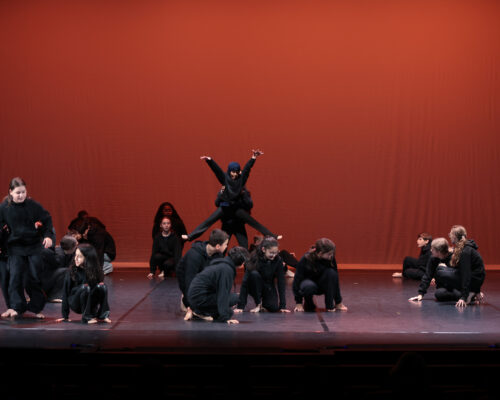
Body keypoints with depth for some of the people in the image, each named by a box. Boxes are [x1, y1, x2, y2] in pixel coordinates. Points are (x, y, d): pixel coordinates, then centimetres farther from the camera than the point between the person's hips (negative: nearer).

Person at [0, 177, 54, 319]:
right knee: (15, 276, -10)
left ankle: (36, 307, 13)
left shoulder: (33, 205, -6)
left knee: (34, 277, 2)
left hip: (34, 246, 0)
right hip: (15, 247, 0)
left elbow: (47, 219, 3)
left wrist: (48, 236, -9)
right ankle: (15, 307, -3)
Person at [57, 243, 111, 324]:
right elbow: (66, 292, -10)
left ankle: (102, 315, -17)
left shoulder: (96, 271, -7)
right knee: (85, 287, -31)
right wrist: (65, 316, -10)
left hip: (91, 303, 3)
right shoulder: (72, 271, -13)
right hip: (75, 304, -2)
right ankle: (86, 317, -24)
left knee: (102, 286, -23)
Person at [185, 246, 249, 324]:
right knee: (235, 298, -11)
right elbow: (223, 294, -24)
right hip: (200, 297, -10)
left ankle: (194, 310, 9)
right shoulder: (227, 270, -18)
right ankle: (202, 313, -10)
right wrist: (225, 317, -26)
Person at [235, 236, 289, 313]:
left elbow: (281, 282, -15)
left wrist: (283, 306, -18)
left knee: (274, 308, -25)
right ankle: (258, 304, -17)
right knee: (254, 274, -33)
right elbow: (245, 282, -27)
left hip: (269, 287, 2)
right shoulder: (254, 259, -26)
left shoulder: (278, 260, -18)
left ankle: (264, 302, 11)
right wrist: (240, 306, -31)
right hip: (255, 288, -2)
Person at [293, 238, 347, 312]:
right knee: (309, 286, -40)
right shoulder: (305, 260, -27)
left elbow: (335, 279, -11)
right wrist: (298, 303, -21)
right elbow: (297, 280, -21)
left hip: (321, 285, 3)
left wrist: (338, 301, -12)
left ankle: (330, 305, -20)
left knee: (331, 273, -29)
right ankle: (308, 303, -7)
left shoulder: (330, 258, -18)